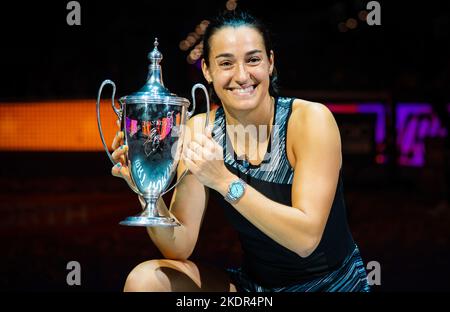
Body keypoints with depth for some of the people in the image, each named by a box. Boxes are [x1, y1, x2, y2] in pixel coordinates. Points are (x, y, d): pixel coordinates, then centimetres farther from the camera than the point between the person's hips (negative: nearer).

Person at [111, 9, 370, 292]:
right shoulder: (200, 130, -6)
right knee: (146, 280, -16)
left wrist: (225, 182, -33)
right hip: (253, 284, 4)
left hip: (332, 283, -4)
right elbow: (180, 248, -9)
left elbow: (306, 237, -25)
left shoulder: (310, 119, -17)